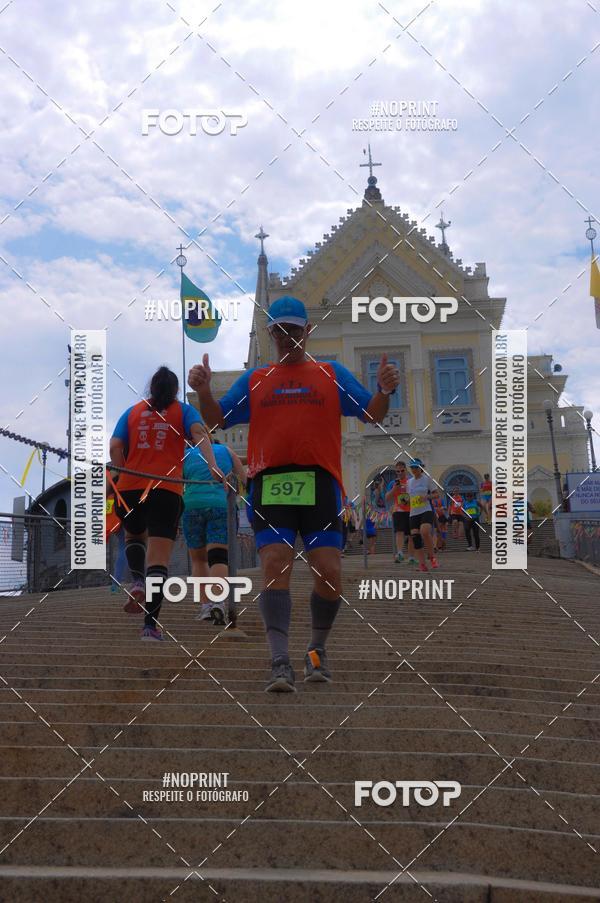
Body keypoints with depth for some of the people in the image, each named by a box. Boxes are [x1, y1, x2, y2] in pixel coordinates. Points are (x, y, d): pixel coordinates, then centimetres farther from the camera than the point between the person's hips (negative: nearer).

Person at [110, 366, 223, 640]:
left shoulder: (132, 412, 16)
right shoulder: (183, 410, 11)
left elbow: (115, 447, 4)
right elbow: (199, 433, -9)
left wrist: (124, 476, 13)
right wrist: (212, 465, -21)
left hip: (130, 487, 2)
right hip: (167, 489, -2)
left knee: (134, 536, 29)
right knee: (159, 557, -3)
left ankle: (138, 582, 3)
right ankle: (150, 624, -11)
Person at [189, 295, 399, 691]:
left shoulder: (333, 374, 17)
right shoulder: (254, 380, 20)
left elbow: (372, 414, 11)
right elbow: (217, 419, 15)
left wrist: (384, 391, -10)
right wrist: (204, 391, -5)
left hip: (319, 484, 0)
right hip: (270, 484, 0)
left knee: (329, 574, -6)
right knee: (275, 566, -13)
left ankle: (318, 648, 18)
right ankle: (281, 663, -12)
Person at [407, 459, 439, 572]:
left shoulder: (427, 479, 3)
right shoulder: (409, 482, 16)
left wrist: (427, 496, -13)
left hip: (426, 511, -5)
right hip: (413, 514, 5)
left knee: (425, 532, -28)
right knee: (415, 538, -6)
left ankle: (432, 557, -9)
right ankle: (422, 564, -3)